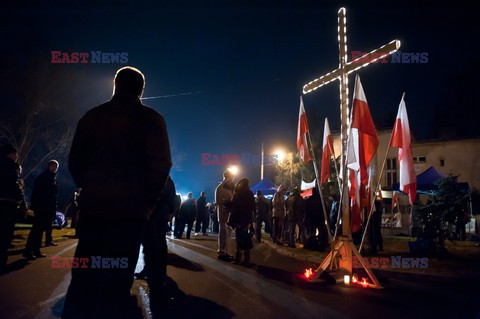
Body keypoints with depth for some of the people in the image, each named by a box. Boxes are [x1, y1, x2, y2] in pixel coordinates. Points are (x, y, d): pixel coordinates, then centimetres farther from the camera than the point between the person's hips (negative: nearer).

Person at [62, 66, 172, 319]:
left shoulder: (92, 115, 11)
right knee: (118, 280, 2)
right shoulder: (151, 119, -2)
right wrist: (148, 201, 0)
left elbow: (75, 161, 13)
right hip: (130, 209, -4)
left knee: (84, 275, 10)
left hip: (92, 205, 4)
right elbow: (160, 164, -11)